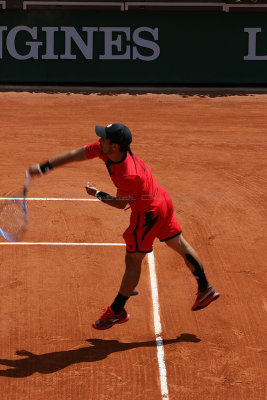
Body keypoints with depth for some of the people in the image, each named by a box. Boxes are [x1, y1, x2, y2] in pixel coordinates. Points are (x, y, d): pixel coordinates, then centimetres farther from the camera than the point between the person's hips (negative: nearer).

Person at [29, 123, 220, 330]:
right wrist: (43, 167, -7)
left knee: (133, 260, 3)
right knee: (180, 245, 19)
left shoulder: (129, 176, -36)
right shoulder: (103, 149, -15)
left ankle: (117, 311, 16)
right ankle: (206, 289, 33)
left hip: (147, 213, -9)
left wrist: (98, 194, -7)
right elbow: (74, 155, -7)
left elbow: (120, 204, -17)